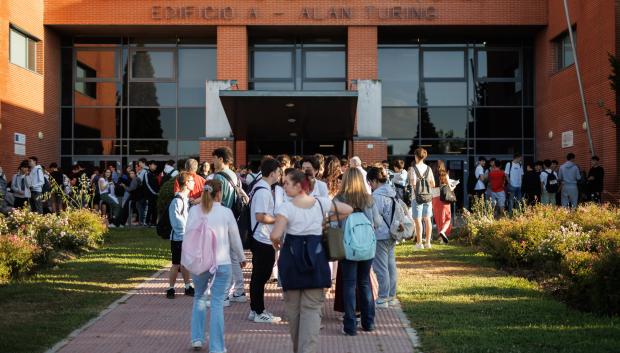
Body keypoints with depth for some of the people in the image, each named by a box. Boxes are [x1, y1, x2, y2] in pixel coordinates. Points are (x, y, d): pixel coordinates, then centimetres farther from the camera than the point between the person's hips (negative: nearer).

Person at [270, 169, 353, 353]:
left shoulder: (286, 207, -12)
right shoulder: (321, 203, 0)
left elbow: (275, 235, -21)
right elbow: (348, 209, 11)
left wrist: (276, 243, 1)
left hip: (291, 257, -2)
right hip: (316, 258, 2)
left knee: (293, 307, 15)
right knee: (312, 308, 3)